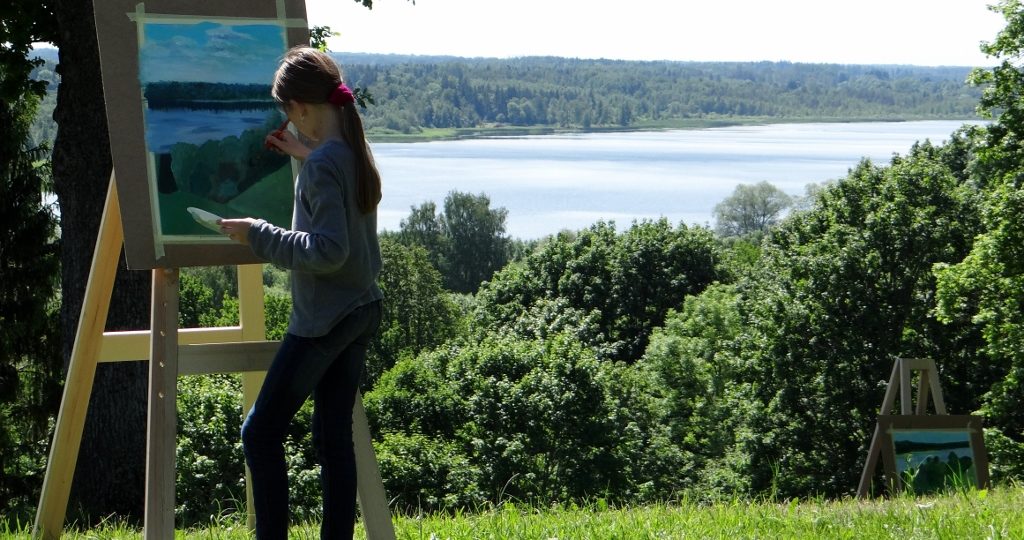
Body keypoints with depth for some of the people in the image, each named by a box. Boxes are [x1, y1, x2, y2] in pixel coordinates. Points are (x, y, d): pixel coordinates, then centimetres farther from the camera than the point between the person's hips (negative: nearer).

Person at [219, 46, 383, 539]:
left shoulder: (322, 164, -20)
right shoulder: (357, 152, 7)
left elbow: (329, 250, -24)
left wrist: (259, 234, -18)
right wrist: (306, 155, 26)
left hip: (323, 321, -9)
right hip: (361, 311, 9)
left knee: (261, 433, -1)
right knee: (334, 437, 11)